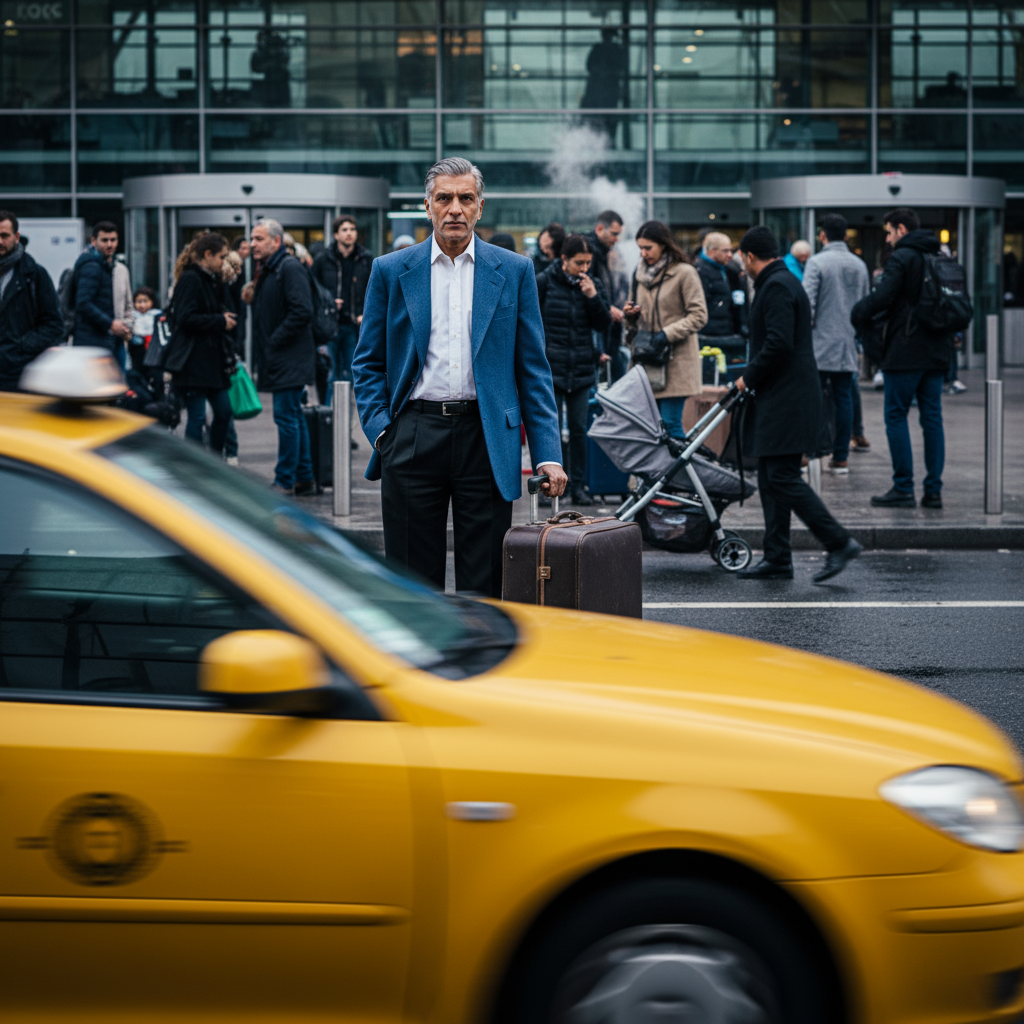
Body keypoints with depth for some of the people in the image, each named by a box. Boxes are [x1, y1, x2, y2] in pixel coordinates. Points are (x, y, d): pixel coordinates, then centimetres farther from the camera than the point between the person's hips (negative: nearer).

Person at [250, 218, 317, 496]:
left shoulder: (290, 269, -14)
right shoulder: (269, 270, 17)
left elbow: (302, 312, -22)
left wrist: (275, 341, -18)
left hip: (290, 359, -10)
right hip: (279, 360, 10)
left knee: (287, 417, -8)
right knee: (294, 417, 13)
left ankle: (285, 481, -4)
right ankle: (304, 478, 18)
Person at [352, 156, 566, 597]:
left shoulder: (514, 271, 7)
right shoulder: (391, 271, 7)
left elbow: (532, 368, 6)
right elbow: (367, 362, 10)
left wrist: (547, 453, -1)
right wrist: (379, 428, -5)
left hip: (486, 440, 0)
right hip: (413, 439, 0)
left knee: (485, 581, 2)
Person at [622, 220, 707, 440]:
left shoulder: (684, 273, -6)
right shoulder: (640, 273, 14)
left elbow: (698, 316, -9)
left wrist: (666, 334, -17)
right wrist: (630, 315, 1)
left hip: (675, 361, -6)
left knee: (670, 424, -10)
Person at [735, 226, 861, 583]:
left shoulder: (777, 286, -13)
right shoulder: (781, 283, 20)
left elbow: (779, 344, -23)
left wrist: (749, 378, -11)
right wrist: (752, 379, 19)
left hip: (786, 400, -11)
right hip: (778, 399, 11)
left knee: (783, 478, -12)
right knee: (771, 480, 10)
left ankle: (839, 543, -9)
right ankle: (776, 559, 12)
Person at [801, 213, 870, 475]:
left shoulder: (817, 262, -9)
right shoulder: (859, 265, 9)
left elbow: (807, 303, -14)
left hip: (820, 345, -5)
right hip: (848, 347, 5)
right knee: (844, 399, 6)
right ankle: (841, 458, 7)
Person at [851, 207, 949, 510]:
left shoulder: (902, 258, -10)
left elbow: (882, 297, -18)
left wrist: (857, 313, -2)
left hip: (906, 353, -7)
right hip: (936, 352, 7)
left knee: (896, 416, -1)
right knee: (932, 419, 8)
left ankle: (903, 488, -3)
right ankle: (933, 490, 7)